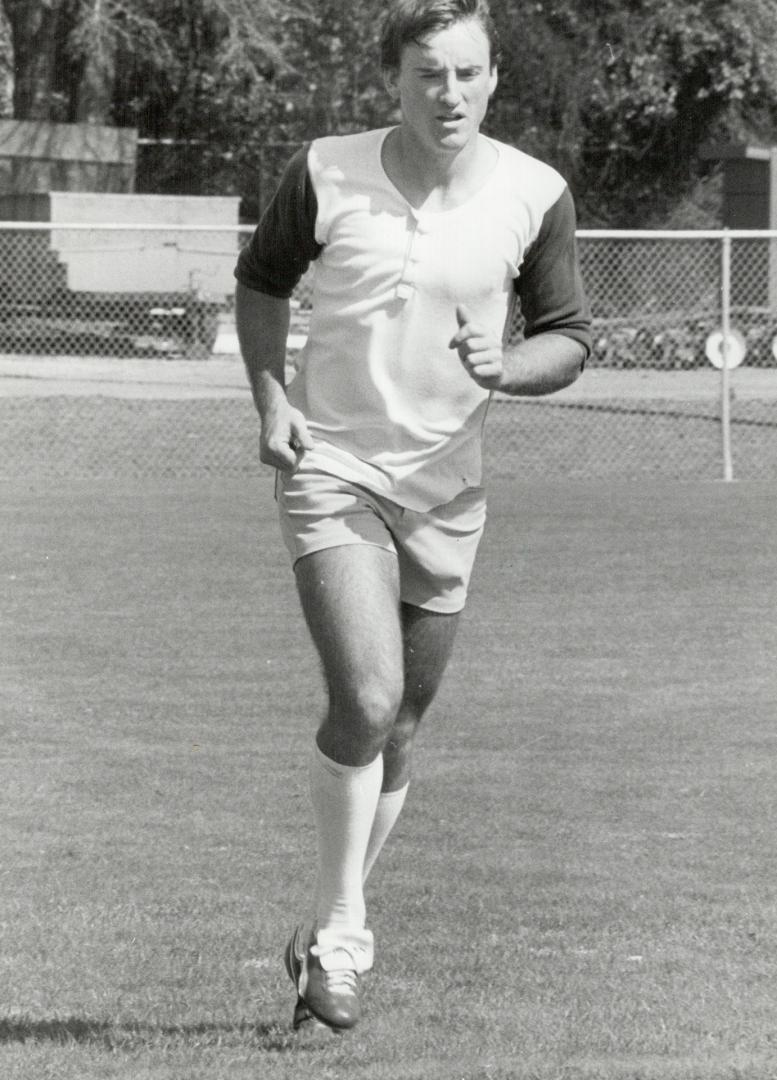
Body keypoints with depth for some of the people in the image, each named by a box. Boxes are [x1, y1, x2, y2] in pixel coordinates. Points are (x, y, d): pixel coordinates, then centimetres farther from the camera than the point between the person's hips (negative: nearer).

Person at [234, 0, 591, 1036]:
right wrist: (270, 396, -3)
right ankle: (340, 928, -5)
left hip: (445, 481, 3)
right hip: (331, 467, -3)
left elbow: (570, 336, 4)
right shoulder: (326, 173, -7)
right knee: (368, 700, -19)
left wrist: (507, 366, -18)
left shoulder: (533, 195, -5)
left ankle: (329, 941, 27)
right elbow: (262, 279, 10)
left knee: (398, 729, 10)